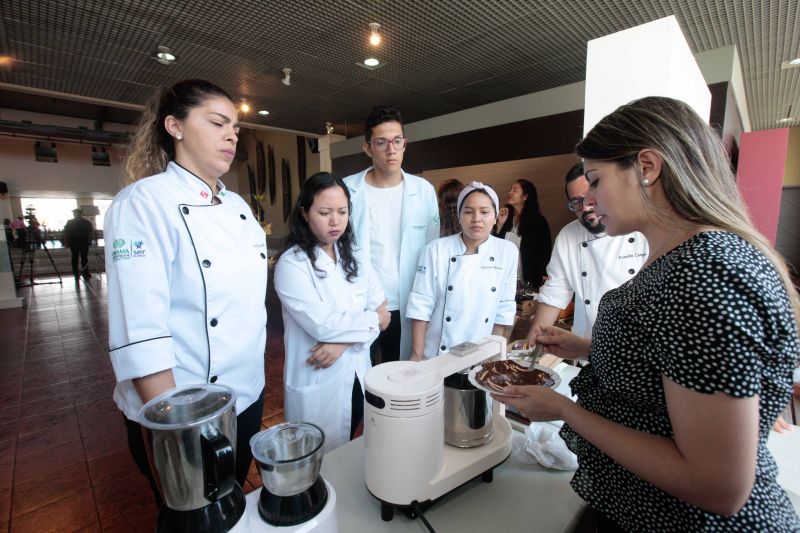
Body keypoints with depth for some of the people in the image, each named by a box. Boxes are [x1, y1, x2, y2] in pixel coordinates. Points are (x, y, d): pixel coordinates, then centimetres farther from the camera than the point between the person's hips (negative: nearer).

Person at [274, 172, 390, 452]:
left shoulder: (355, 257, 4)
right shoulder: (291, 264, -15)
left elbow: (382, 312, -2)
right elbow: (321, 324, -23)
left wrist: (343, 341, -17)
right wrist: (371, 320, -11)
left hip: (358, 376, 5)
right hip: (317, 384, -5)